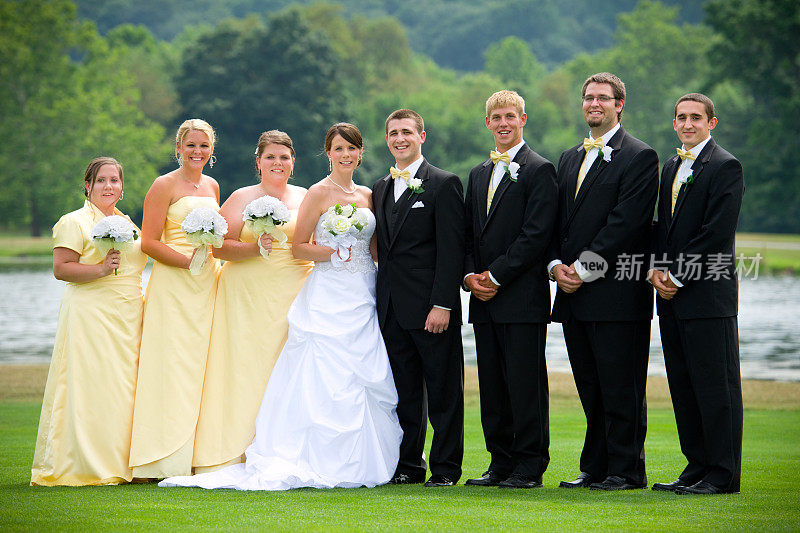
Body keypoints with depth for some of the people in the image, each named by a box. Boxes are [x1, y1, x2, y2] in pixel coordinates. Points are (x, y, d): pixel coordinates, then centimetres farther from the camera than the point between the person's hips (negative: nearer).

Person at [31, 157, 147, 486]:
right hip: (90, 315, -7)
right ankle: (88, 466, -6)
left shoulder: (126, 222, 19)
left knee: (121, 388, 4)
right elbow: (61, 269, -11)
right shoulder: (75, 222, -4)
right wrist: (100, 270, -22)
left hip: (127, 318, 7)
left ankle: (119, 462, 9)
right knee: (90, 384, -9)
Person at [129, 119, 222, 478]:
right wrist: (187, 261, -18)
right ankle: (164, 460, -8)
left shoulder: (212, 186, 16)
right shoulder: (164, 186, -3)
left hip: (207, 285, 6)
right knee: (172, 366, -9)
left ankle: (202, 456, 7)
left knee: (201, 365, 4)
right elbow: (149, 242, -8)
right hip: (173, 286, -6)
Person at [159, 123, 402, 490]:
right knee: (329, 383, -9)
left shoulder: (367, 196, 14)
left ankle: (362, 464, 8)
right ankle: (325, 464, -8)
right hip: (328, 299, -6)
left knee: (369, 384, 2)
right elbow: (298, 248, -4)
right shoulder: (319, 193, -2)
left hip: (363, 301, 6)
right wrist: (335, 252, -17)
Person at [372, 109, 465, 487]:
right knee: (404, 392, 9)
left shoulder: (444, 184, -4)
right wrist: (380, 302, 9)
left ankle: (445, 467, 6)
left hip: (431, 309, -6)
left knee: (443, 391, 0)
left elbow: (451, 250, -10)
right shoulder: (380, 189, 16)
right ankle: (409, 465, 16)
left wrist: (442, 304, -16)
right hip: (391, 310, 6)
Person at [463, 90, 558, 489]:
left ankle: (530, 467, 1)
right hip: (485, 298, 7)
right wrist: (470, 275, 0)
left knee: (526, 384, -4)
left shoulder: (539, 170, -5)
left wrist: (496, 275, -14)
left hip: (522, 297, -7)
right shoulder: (479, 174, 18)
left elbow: (536, 235, -13)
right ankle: (501, 462, 15)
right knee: (492, 386, 8)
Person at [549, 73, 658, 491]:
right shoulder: (569, 158, 19)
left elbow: (625, 222, -13)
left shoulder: (639, 157, -4)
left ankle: (626, 471, 2)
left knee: (621, 388, -4)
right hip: (573, 295, 7)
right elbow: (557, 221, 18)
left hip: (616, 290, -7)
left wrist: (585, 268, -14)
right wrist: (556, 265, 0)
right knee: (590, 390, 10)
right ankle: (595, 468, 16)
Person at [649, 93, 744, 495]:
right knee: (683, 385, 9)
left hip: (708, 295, -8)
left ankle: (723, 474, -2)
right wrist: (657, 269, 4)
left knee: (716, 386, -5)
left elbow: (717, 232, -15)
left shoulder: (725, 167, -8)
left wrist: (678, 277, -13)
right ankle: (697, 466, 16)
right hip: (673, 296, 8)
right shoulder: (671, 167, 19)